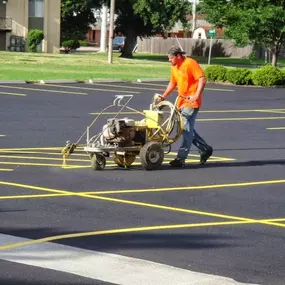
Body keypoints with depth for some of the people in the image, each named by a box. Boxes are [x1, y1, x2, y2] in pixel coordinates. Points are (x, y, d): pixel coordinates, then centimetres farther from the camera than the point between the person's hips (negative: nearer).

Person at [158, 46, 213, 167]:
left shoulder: (190, 63, -13)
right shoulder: (174, 67, 13)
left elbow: (202, 79, -18)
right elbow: (172, 83, 25)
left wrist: (197, 95, -28)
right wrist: (163, 96, 16)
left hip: (191, 102, -9)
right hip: (182, 101, 9)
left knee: (186, 129, -10)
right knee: (187, 129, 11)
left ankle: (181, 158, -12)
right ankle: (205, 149, 25)